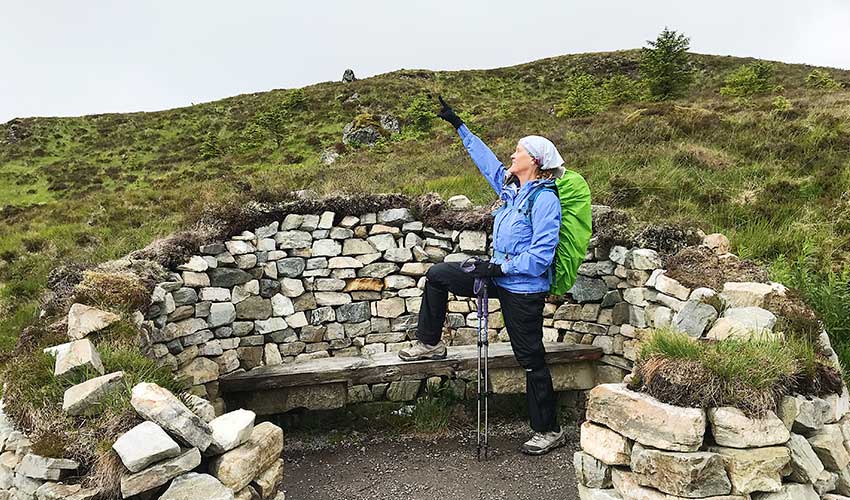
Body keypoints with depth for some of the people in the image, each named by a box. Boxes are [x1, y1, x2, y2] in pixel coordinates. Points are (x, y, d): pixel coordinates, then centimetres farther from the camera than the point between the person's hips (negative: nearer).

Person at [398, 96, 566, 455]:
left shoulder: (545, 199, -18)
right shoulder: (510, 187, 6)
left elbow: (541, 256, -23)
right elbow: (484, 158, 19)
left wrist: (500, 268, -23)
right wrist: (458, 126, 22)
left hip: (524, 290, -9)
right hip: (500, 277, 9)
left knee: (531, 359, 1)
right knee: (438, 274, 10)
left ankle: (549, 432, 18)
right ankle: (430, 344, 22)